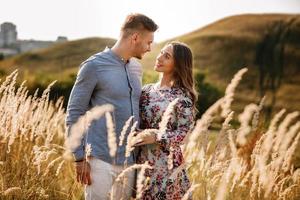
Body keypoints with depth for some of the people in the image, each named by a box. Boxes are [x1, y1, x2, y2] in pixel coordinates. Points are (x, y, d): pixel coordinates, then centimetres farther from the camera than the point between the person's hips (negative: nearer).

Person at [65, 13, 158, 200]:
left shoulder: (136, 68, 13)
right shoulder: (94, 66, -8)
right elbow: (74, 113, -7)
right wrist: (80, 158, -11)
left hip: (129, 160, 6)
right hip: (100, 160, -6)